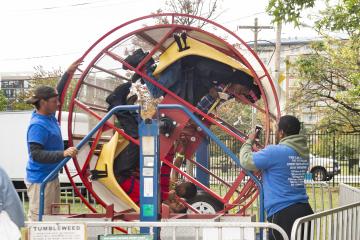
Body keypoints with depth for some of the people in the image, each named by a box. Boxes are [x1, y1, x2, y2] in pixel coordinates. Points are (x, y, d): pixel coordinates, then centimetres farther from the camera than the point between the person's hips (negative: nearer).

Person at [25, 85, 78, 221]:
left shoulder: (50, 117, 3)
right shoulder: (37, 125, -24)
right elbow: (36, 154, -31)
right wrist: (63, 154, -38)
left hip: (51, 176, 10)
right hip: (40, 180, -10)